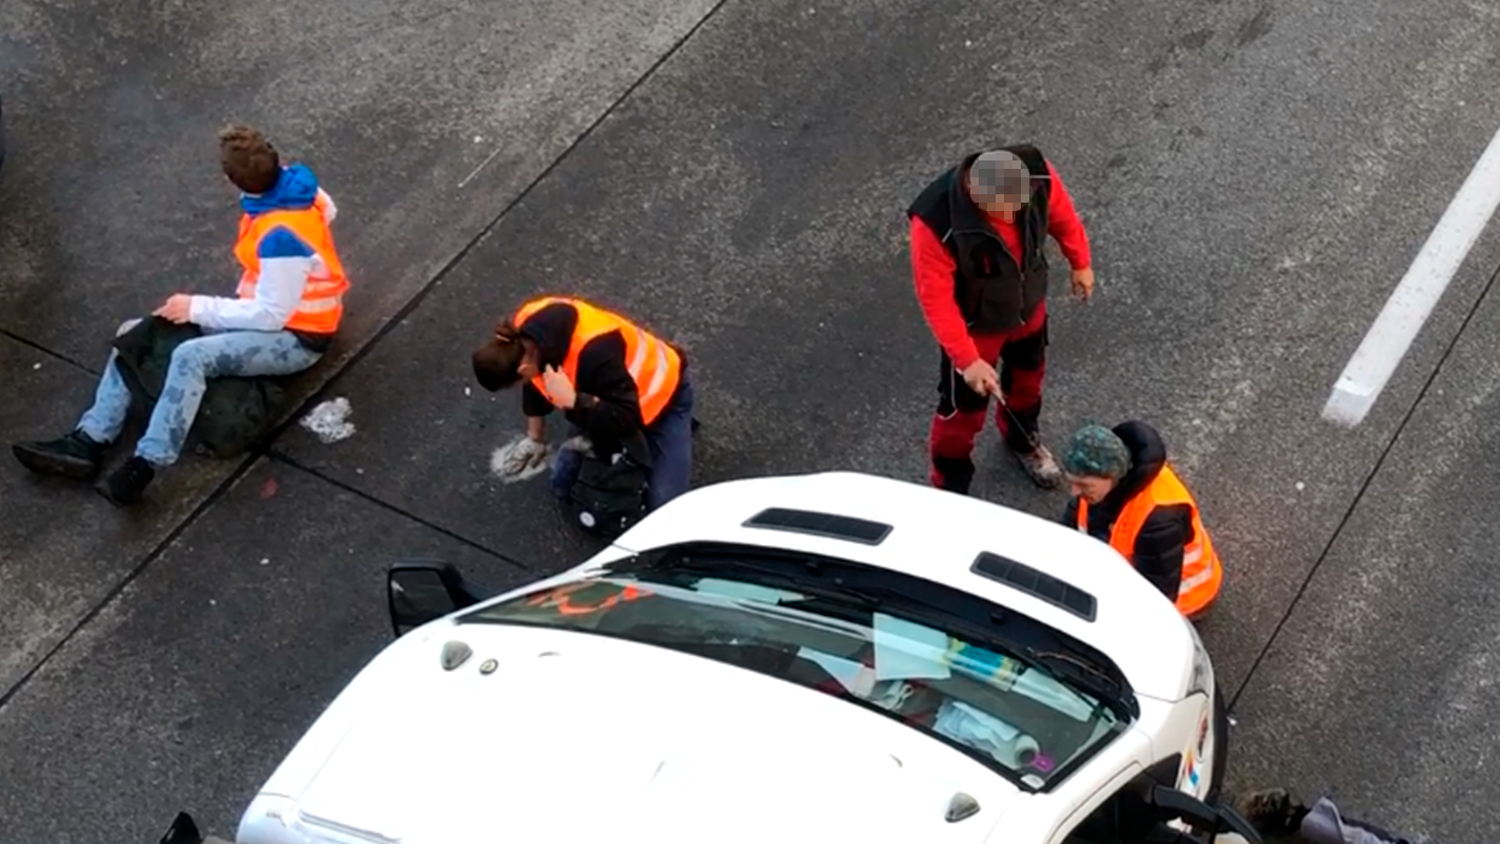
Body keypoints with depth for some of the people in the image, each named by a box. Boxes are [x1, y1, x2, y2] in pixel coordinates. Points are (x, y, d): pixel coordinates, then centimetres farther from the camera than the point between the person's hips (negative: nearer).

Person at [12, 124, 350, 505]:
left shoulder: (280, 238, -33)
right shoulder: (293, 182, -8)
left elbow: (271, 316, -26)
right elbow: (326, 210, 14)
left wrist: (197, 307, -19)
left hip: (294, 337, -10)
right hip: (268, 308, 10)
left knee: (191, 356, -37)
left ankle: (144, 466, -33)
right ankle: (88, 441, -8)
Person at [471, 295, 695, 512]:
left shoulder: (594, 353, -46)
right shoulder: (524, 332, -22)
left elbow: (627, 417, -40)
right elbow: (536, 383, 2)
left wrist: (571, 400, -48)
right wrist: (535, 438, 13)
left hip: (661, 395, -6)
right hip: (606, 393, 6)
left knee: (663, 506, -11)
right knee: (563, 485, 5)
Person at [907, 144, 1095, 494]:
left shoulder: (1037, 174, -30)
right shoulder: (936, 221, -42)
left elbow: (1062, 215, -7)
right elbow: (936, 298, -30)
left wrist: (1080, 262, 8)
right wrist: (966, 359, -30)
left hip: (1029, 304, 5)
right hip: (974, 324, -5)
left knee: (1028, 373, 31)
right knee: (965, 406, 15)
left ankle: (1021, 437, 62)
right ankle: (950, 485, 41)